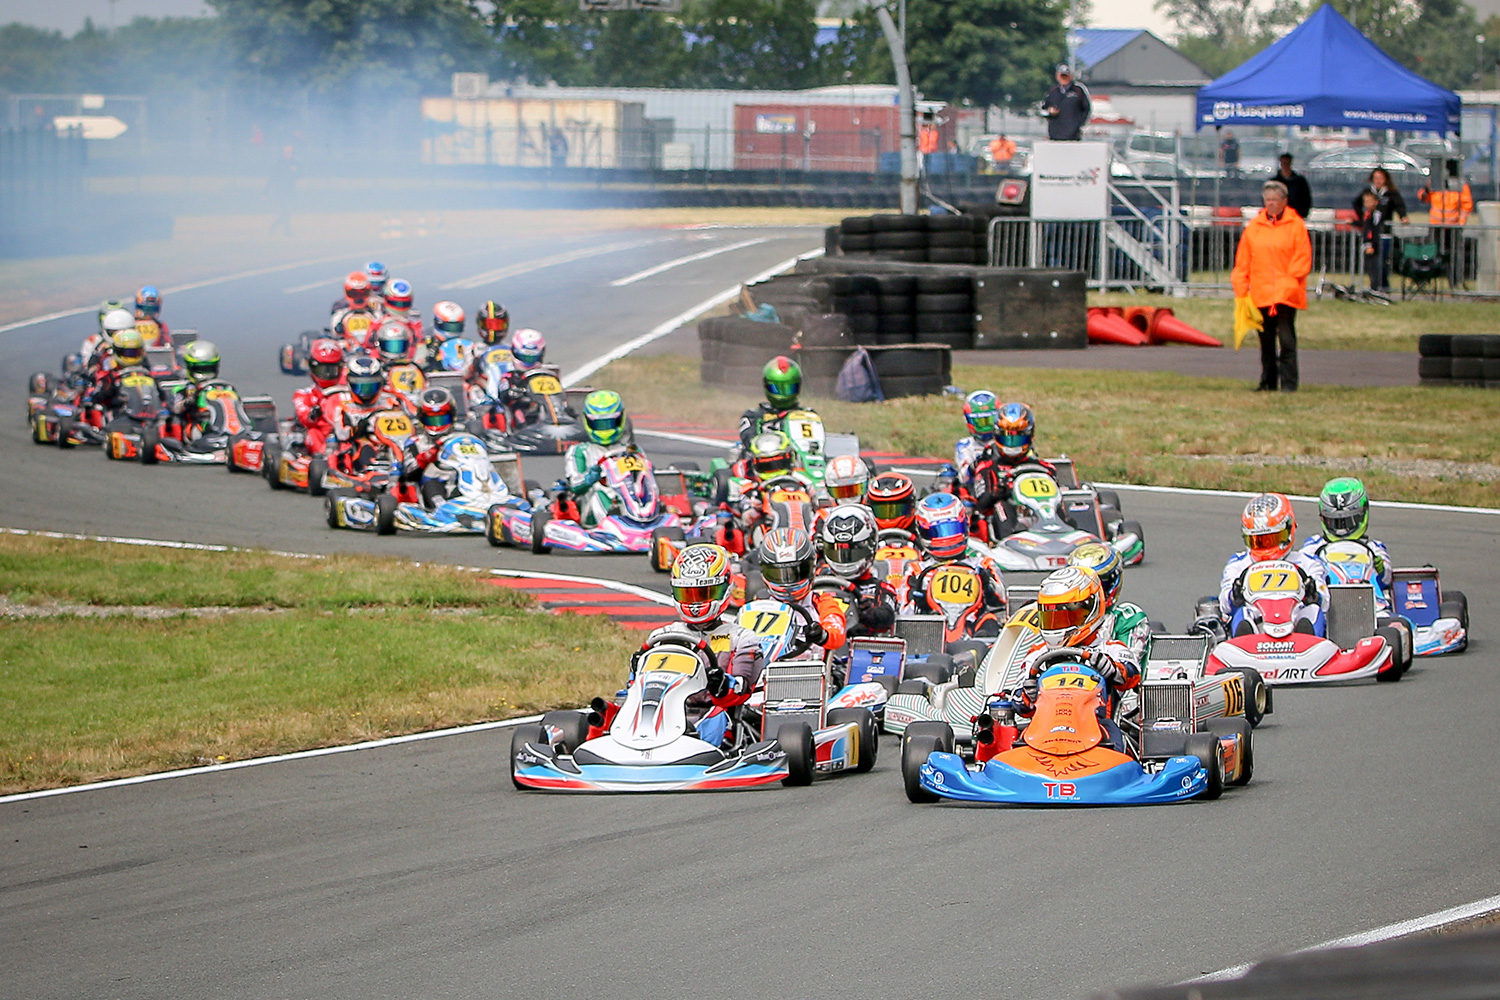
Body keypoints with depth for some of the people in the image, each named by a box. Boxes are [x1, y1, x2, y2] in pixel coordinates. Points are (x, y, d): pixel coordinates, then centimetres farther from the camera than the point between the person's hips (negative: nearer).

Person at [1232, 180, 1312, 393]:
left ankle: (1288, 382, -6)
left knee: (1286, 339, -8)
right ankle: (1268, 381, 17)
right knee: (1266, 340, 9)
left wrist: (1289, 283, -11)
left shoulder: (1295, 225, 1)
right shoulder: (1253, 227, 11)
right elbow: (1242, 262, 11)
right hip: (1260, 293, 4)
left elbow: (1303, 258, -2)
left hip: (1286, 293, -4)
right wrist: (1241, 289, 4)